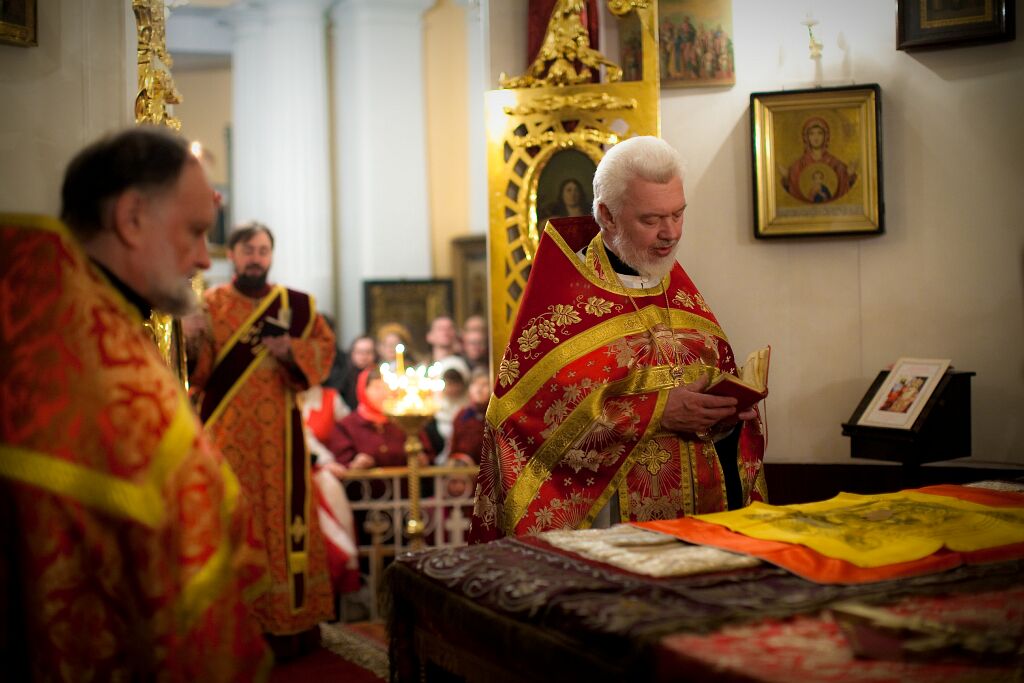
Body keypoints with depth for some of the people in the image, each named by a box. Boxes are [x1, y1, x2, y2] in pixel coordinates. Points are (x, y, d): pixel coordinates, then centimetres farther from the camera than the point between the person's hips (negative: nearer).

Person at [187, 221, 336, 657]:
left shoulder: (297, 305, 8)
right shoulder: (207, 304, 3)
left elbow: (325, 349, 6)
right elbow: (193, 373, -5)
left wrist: (291, 350, -12)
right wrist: (193, 341, -25)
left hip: (278, 434, 2)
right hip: (226, 433, -1)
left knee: (283, 514, 2)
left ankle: (289, 617, 11)